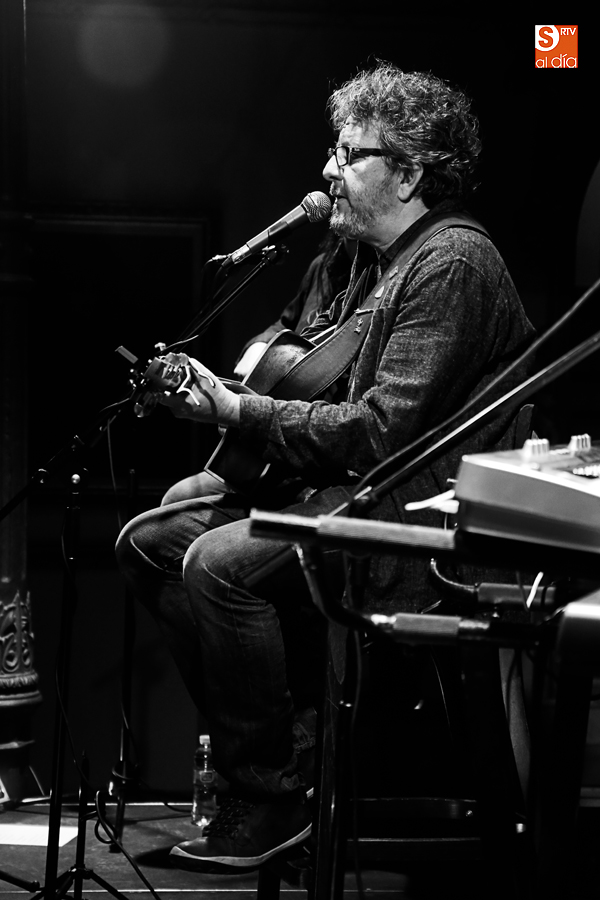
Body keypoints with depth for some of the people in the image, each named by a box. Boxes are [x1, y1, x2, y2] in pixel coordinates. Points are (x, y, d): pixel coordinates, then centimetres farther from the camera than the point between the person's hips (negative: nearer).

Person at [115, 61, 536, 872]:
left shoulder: (452, 262, -14)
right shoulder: (377, 263, 18)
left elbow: (382, 430, -22)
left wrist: (236, 410, -17)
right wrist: (214, 387, 1)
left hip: (420, 509, -11)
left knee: (221, 564, -30)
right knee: (146, 543, 4)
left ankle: (273, 796, -15)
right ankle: (290, 734, 2)